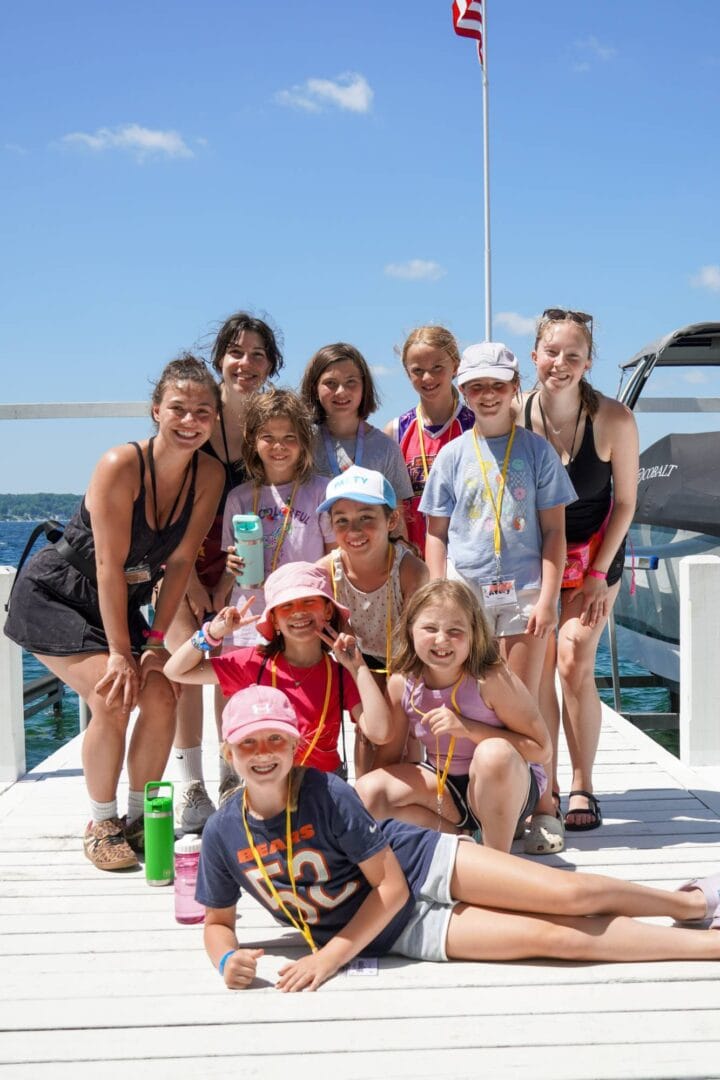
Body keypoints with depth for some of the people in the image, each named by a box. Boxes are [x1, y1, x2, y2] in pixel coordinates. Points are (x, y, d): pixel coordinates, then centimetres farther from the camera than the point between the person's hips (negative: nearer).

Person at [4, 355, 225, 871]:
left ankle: (137, 818, 11)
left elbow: (180, 562, -8)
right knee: (112, 699, -20)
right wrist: (120, 653, -23)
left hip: (121, 603, 6)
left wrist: (156, 642, -10)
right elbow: (109, 564, -26)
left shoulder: (209, 475, -11)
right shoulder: (121, 465, -27)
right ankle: (101, 824, -1)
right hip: (54, 597, -5)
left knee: (161, 699, -8)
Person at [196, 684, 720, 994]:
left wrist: (330, 957, -21)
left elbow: (391, 886, -18)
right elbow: (218, 922, 4)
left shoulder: (327, 794, -21)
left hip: (425, 866, -2)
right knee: (556, 936, -7)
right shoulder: (223, 833, -11)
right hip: (396, 931, 2)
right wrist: (227, 958, -18)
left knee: (574, 896, -15)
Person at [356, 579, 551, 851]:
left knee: (494, 752, -37)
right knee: (367, 791, -19)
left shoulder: (491, 679, -21)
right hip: (444, 788, 4)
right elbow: (387, 757, -1)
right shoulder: (402, 683, -10)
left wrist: (468, 728, -28)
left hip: (506, 790, -4)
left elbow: (541, 749, -20)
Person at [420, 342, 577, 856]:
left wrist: (548, 597, -7)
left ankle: (542, 804, 11)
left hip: (523, 589, -2)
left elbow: (554, 531, 2)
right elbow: (435, 533, 9)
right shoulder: (452, 456, 7)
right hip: (465, 591, 2)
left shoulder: (536, 450, 3)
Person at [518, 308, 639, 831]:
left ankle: (582, 788, 4)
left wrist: (599, 574, -11)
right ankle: (545, 787, 10)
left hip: (594, 551, -1)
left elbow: (625, 502, -9)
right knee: (537, 665, -3)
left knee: (574, 662, -11)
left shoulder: (614, 420, -19)